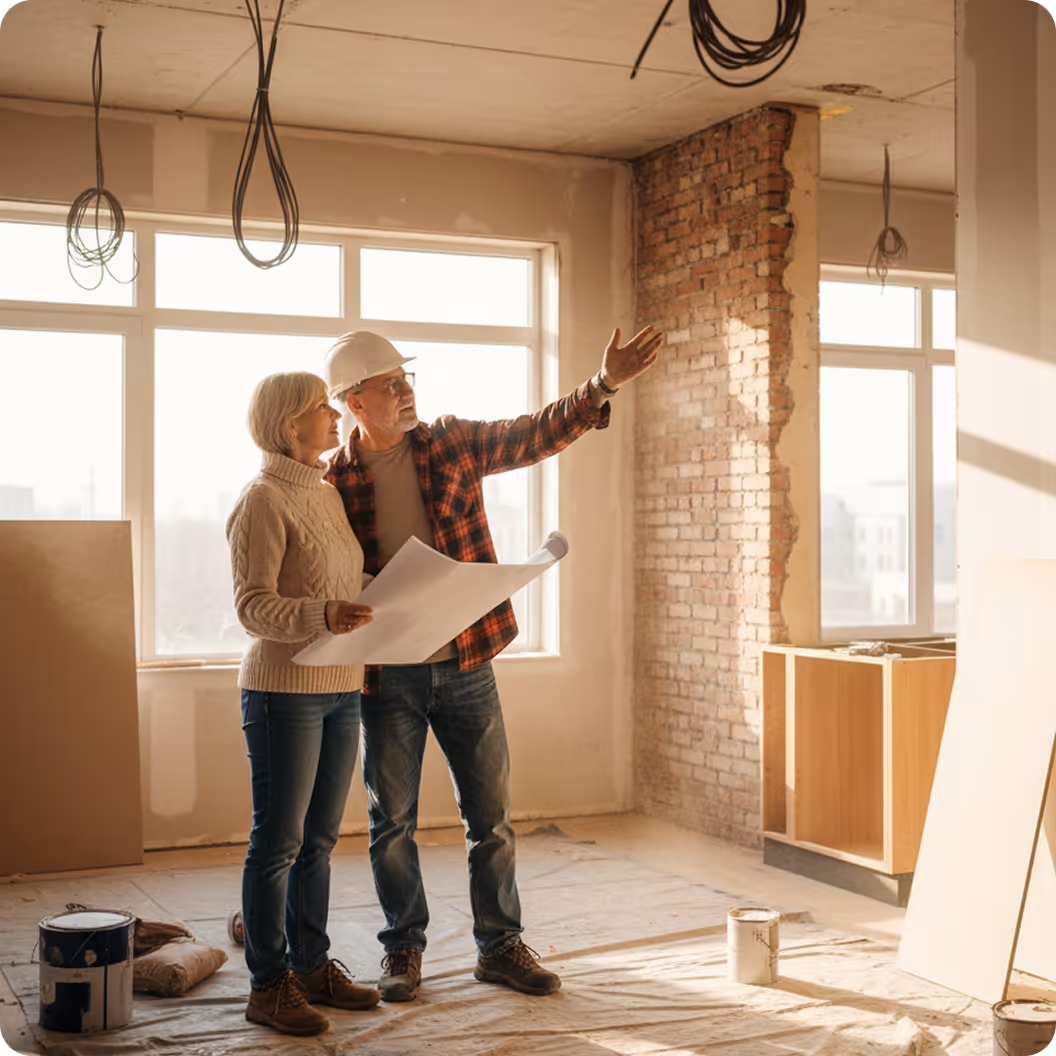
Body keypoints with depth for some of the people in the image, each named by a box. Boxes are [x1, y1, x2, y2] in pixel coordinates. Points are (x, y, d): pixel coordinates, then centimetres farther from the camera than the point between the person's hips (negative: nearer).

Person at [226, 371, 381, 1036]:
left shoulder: (328, 494, 15)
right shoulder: (263, 500, -10)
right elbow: (254, 605, -16)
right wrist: (324, 615, -32)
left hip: (341, 689, 8)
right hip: (284, 689, -8)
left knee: (319, 839, 13)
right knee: (278, 842, -1)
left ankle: (312, 966, 23)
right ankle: (269, 986, 9)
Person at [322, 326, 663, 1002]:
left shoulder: (453, 445, 2)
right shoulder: (335, 482, -4)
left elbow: (537, 435, -1)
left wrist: (606, 385, -13)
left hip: (466, 663, 2)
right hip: (387, 675, -2)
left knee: (491, 813, 8)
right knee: (393, 820, 8)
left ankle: (501, 946, 22)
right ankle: (403, 950, 25)